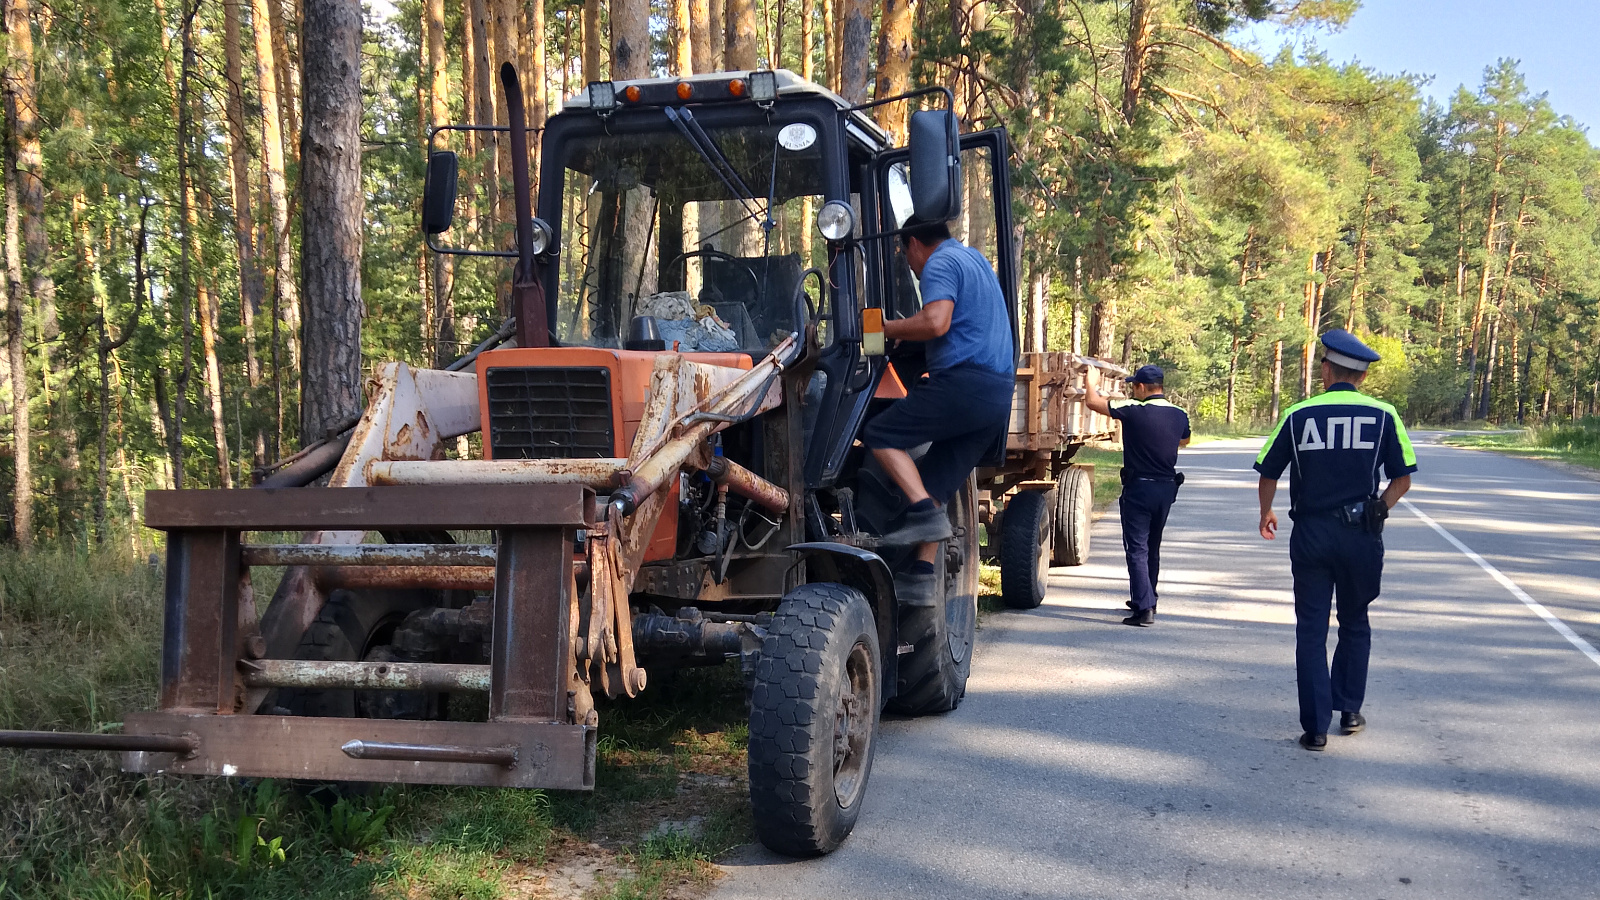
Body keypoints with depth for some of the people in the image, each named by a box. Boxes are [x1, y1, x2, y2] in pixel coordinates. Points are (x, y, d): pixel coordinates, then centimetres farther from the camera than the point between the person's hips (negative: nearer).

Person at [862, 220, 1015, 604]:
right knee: (936, 482, 9)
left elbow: (936, 322, -21)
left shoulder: (940, 263, -3)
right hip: (1000, 395, 9)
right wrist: (909, 332, 38)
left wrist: (891, 328, -5)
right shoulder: (975, 259, 28)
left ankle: (925, 513, -17)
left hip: (964, 381, -9)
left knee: (881, 434, -4)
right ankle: (922, 575, 3)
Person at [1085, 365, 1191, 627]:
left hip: (1139, 488, -6)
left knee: (1137, 549, -5)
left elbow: (1092, 401, -9)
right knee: (1152, 548, 20)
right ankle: (1145, 600, 33)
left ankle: (1145, 609, -13)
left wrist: (1089, 381, 10)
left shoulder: (1134, 411, -15)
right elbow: (1184, 441, 24)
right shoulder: (1179, 415, 2)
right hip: (1166, 488, 6)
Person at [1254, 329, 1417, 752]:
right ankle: (1349, 710, 25)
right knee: (1354, 624, 20)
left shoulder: (1298, 415, -3)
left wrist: (1266, 514, 22)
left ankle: (1315, 727, 5)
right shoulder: (1383, 415, -3)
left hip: (1310, 535, -1)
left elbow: (1268, 475, 4)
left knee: (1311, 630, 6)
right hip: (1362, 535, 1)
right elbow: (1402, 479, 1)